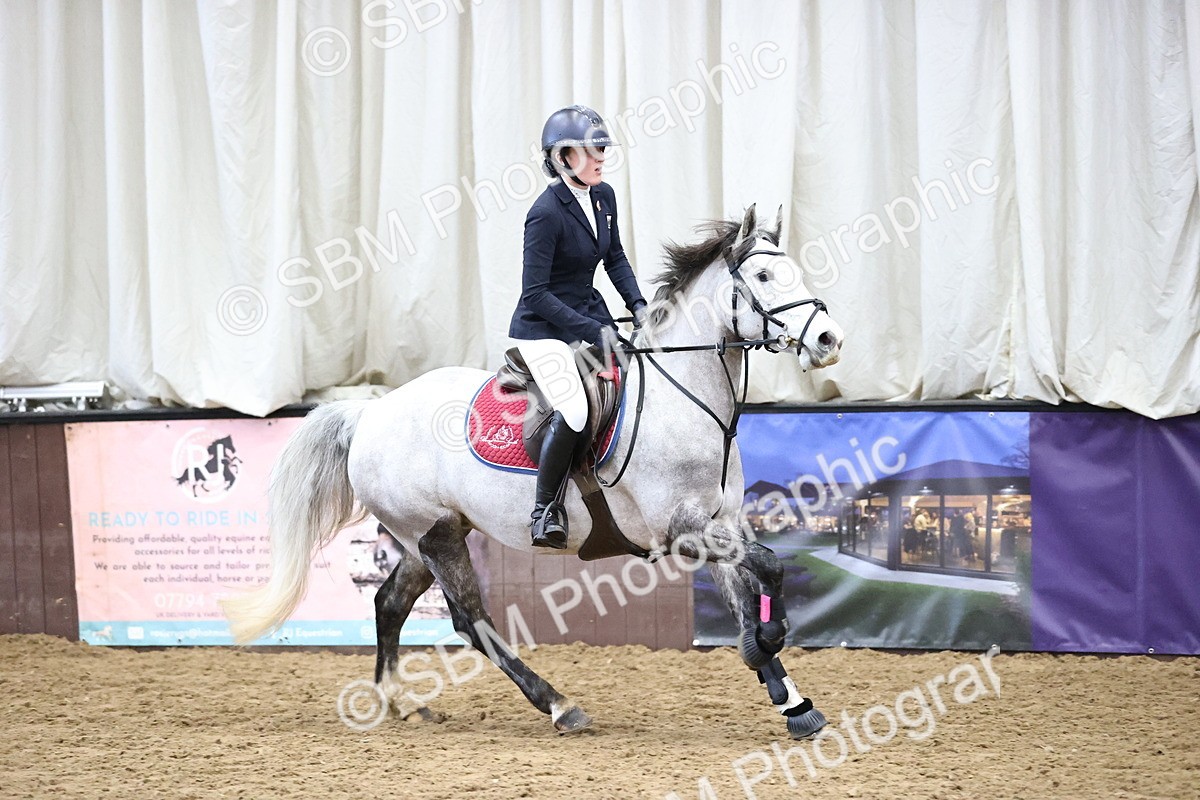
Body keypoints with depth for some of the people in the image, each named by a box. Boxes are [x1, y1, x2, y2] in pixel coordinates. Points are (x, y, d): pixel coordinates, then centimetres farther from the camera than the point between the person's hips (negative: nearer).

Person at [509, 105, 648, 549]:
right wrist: (591, 330, -25)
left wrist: (638, 305, 1)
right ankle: (544, 512, -11)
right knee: (573, 411, -27)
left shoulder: (603, 197, 3)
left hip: (590, 315, 8)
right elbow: (535, 294, -22)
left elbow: (615, 259, 17)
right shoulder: (547, 213, -21)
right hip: (544, 328, -8)